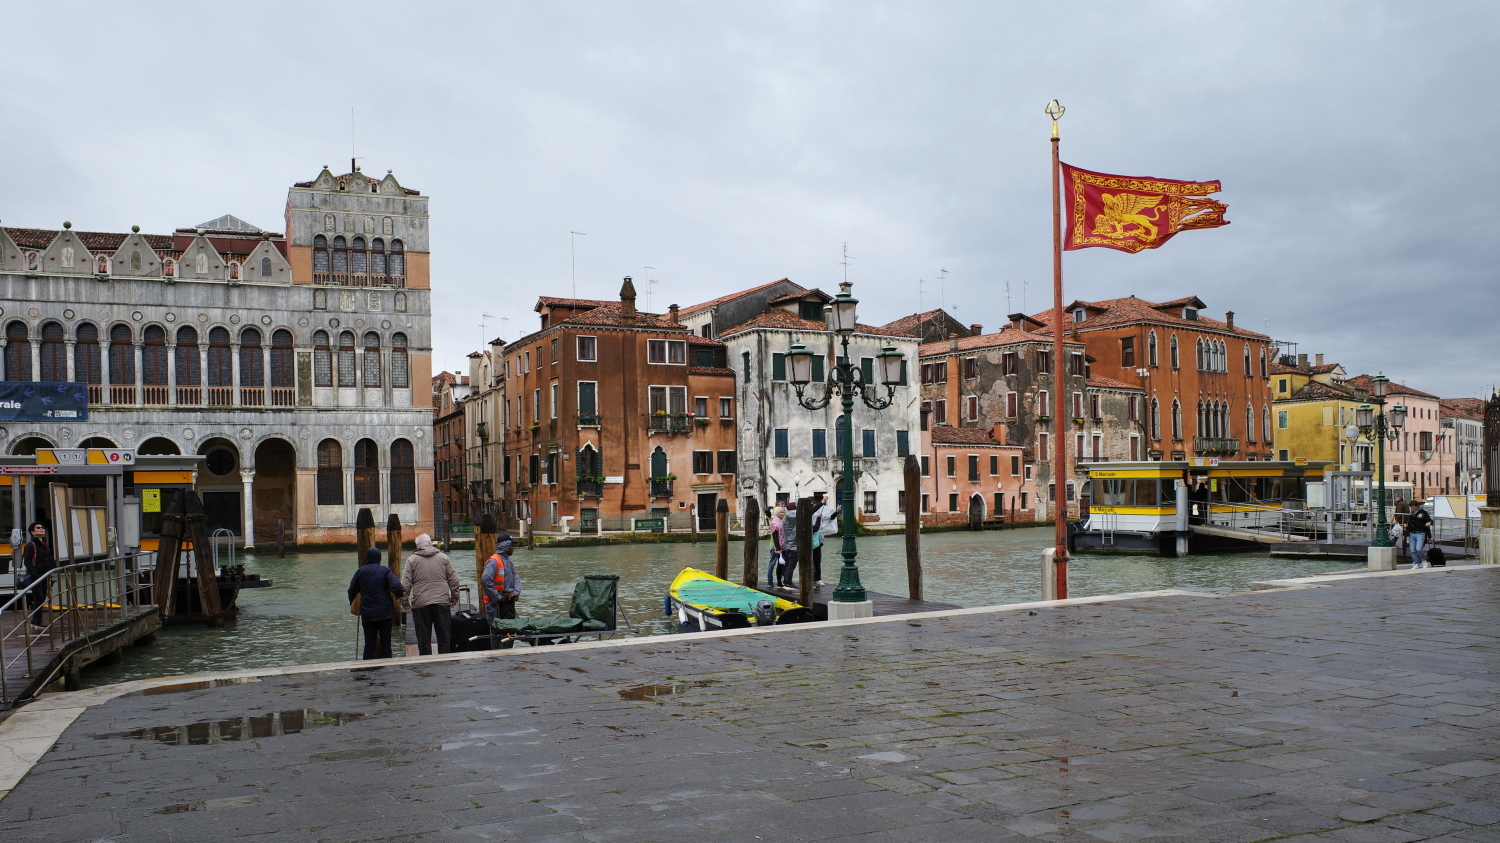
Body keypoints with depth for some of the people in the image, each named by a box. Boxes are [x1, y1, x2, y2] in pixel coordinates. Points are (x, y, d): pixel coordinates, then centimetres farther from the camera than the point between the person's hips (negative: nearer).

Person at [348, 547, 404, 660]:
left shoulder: (360, 571, 4)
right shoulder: (385, 570, -6)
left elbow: (352, 590, 11)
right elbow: (396, 587, -18)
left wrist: (352, 603, 28)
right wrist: (400, 594, 3)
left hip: (367, 613, 2)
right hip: (384, 612, -2)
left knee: (369, 644, 8)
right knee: (385, 643, 5)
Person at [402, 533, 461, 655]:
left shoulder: (411, 560, 2)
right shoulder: (443, 557, 6)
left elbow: (405, 584, -3)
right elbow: (454, 580, 6)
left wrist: (405, 601, 4)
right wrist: (454, 598, 13)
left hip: (420, 604, -1)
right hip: (442, 602, 1)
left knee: (424, 639, 5)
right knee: (444, 637, 8)